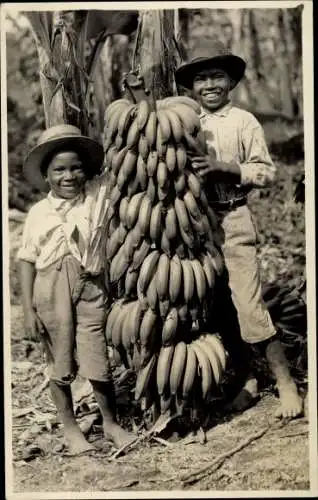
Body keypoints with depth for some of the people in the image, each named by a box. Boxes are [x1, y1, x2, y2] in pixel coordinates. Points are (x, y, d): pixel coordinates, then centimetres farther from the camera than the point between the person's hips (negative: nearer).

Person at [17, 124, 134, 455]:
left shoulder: (98, 195, 2)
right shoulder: (39, 213, 2)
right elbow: (27, 260, 3)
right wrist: (28, 309, -1)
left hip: (90, 288, 0)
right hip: (51, 289, 0)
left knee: (97, 360, 0)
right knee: (59, 362, 9)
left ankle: (111, 422, 22)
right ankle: (69, 427, 27)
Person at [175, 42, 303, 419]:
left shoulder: (244, 121, -3)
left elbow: (267, 173, -7)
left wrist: (224, 167, -18)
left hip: (233, 221, -5)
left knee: (248, 304, -9)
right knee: (217, 307, 10)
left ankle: (286, 384, 3)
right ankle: (246, 379, 24)